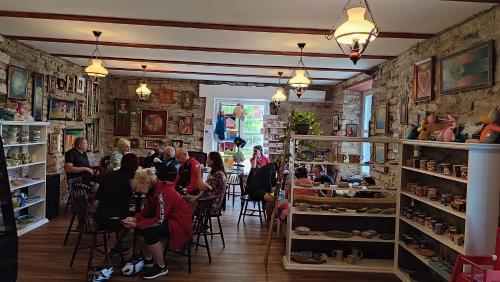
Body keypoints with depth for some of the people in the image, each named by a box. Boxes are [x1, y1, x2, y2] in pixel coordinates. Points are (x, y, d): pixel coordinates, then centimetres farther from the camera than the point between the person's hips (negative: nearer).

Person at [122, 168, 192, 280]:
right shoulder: (152, 190, 3)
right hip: (168, 219, 10)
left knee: (149, 232, -25)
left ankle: (161, 267, -5)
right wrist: (135, 218, -10)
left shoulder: (162, 192, -26)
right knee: (142, 228, 2)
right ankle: (148, 258, 21)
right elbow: (147, 211, 8)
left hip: (180, 222, -10)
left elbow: (159, 220, -27)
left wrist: (136, 225, -23)